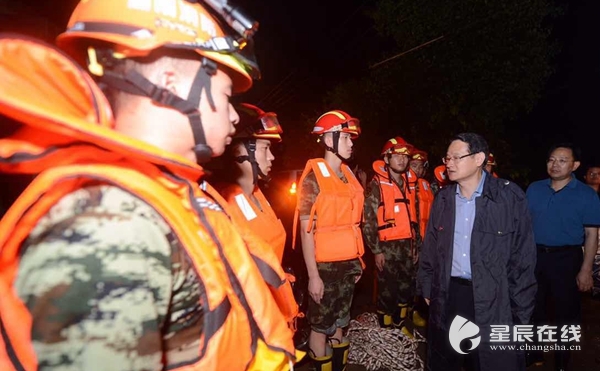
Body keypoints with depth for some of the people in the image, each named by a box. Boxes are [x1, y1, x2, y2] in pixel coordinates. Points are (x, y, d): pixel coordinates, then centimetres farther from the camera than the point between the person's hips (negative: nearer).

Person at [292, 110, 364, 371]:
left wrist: (357, 260, 15)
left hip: (347, 263, 7)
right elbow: (306, 229, -15)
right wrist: (313, 275, -16)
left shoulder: (348, 175, 9)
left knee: (339, 322, 19)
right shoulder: (313, 177, -13)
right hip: (325, 265, -7)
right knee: (321, 325, 8)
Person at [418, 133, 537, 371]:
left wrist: (520, 309, -6)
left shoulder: (510, 197, -9)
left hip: (494, 299, -4)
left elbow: (523, 255, -7)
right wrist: (427, 289, 11)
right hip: (447, 297, 4)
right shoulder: (443, 199, 5)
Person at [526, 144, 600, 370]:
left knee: (565, 312, 11)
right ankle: (533, 353, 35)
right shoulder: (534, 189, 1)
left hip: (566, 259, -3)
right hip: (534, 256, 3)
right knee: (532, 307, 15)